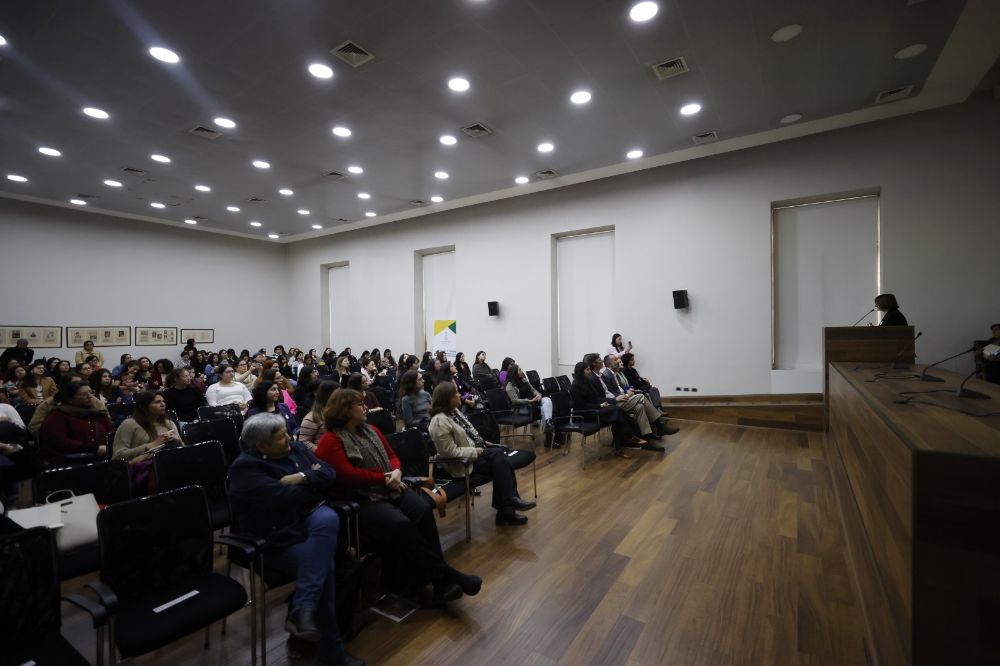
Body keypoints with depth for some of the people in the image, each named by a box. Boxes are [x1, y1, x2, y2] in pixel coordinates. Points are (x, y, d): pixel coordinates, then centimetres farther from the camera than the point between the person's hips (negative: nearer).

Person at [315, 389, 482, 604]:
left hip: (390, 488, 6)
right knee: (401, 524, -31)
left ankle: (440, 581, -21)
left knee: (424, 511, -23)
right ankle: (448, 575, -20)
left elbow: (392, 455, 18)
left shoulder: (370, 430, 18)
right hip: (362, 499, -6)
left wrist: (396, 471, -4)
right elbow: (347, 475, -16)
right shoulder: (330, 441, -4)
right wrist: (383, 478, -12)